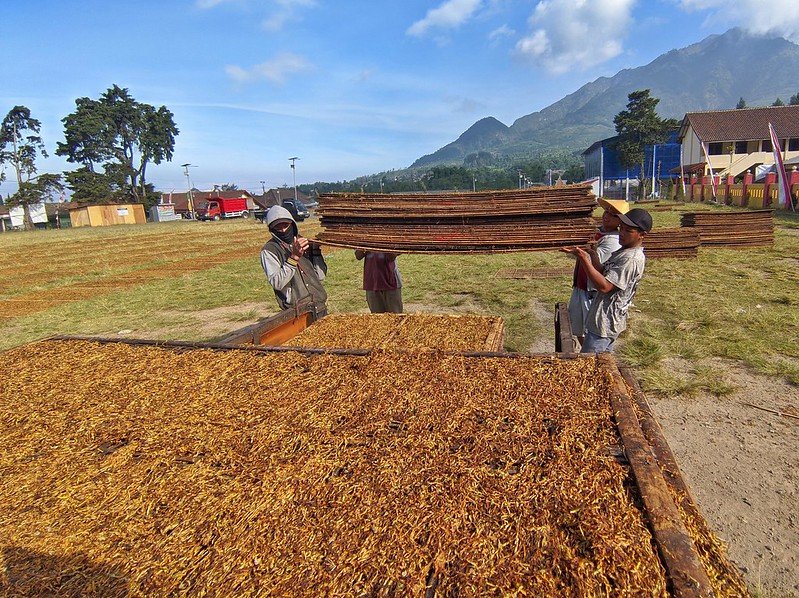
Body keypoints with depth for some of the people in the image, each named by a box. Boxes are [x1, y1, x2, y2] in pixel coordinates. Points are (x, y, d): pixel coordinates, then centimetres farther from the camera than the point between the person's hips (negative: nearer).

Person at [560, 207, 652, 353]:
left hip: (605, 323, -10)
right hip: (607, 321, 10)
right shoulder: (624, 251, 10)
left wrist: (584, 260, -30)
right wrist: (593, 257, -6)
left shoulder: (632, 259, -22)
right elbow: (604, 274, 9)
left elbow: (604, 286, -27)